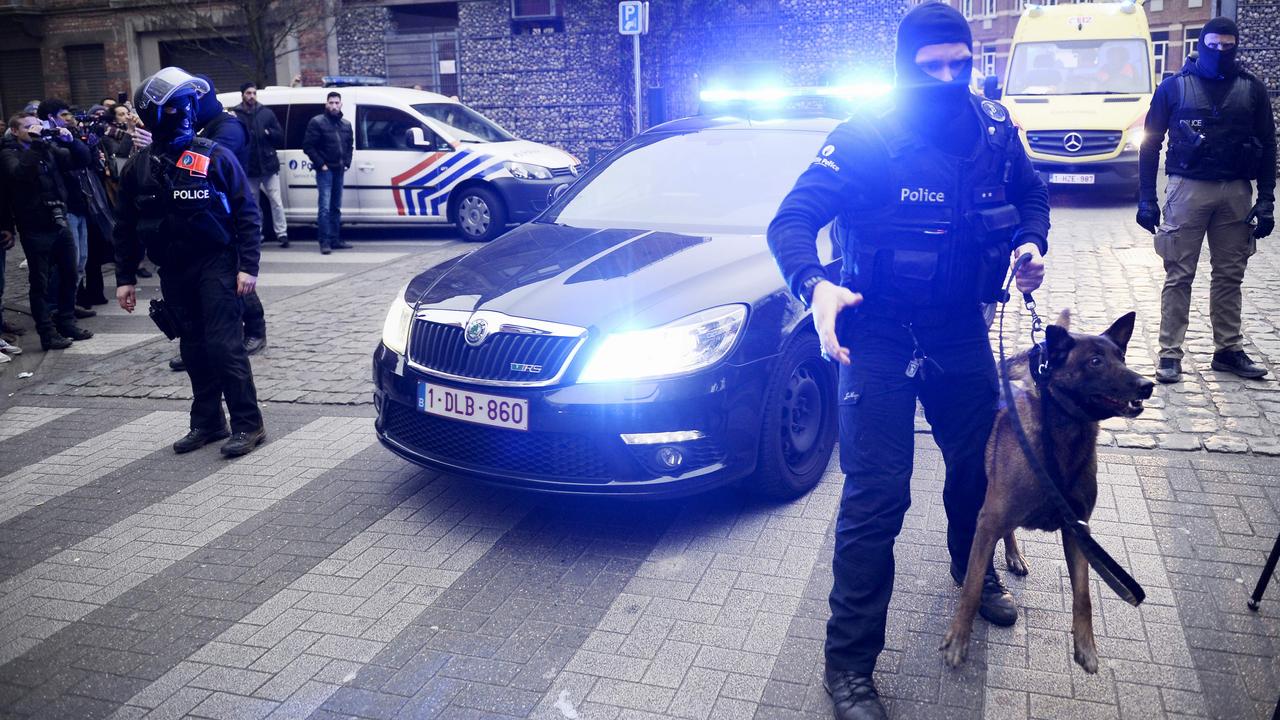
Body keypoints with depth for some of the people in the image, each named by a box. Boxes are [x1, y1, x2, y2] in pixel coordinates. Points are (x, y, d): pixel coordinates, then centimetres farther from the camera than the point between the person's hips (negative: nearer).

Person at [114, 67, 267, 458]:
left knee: (224, 344, -9)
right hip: (173, 272, 5)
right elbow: (126, 228, 12)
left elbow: (247, 213, -5)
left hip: (215, 264, -4)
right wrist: (125, 278, 10)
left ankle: (248, 424, -1)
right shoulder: (139, 168, 6)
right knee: (195, 348, 11)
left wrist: (247, 265, -12)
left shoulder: (214, 156, -5)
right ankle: (207, 422, 21)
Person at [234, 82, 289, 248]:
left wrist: (268, 132, -9)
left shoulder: (267, 113, 6)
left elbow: (280, 135, 9)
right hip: (249, 168, 0)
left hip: (268, 165, 0)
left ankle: (282, 234, 0)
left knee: (276, 201, -3)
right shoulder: (236, 115, 1)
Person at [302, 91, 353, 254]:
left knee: (336, 208, 11)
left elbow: (350, 145, 21)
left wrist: (347, 163, 7)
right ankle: (325, 242, -9)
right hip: (325, 170, -6)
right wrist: (320, 164, -13)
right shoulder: (317, 122, -6)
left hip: (339, 170, 6)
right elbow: (308, 146, -9)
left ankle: (334, 239, 18)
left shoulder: (346, 125, 13)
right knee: (325, 207, -11)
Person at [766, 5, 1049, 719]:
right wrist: (815, 286, -41)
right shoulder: (866, 138, -17)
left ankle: (975, 571, 52)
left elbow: (1031, 194, 16)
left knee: (979, 463, 20)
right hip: (880, 336, -5)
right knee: (876, 497, -8)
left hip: (963, 330, 5)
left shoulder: (996, 128, -3)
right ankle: (850, 662, 5)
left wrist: (1031, 243, -5)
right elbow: (792, 221, -22)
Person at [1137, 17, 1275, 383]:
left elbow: (1267, 146, 9)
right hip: (1188, 189, -2)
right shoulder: (1174, 86, 2)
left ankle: (1229, 350, 18)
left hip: (1236, 192, 2)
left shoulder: (1251, 89, 7)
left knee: (1230, 276, 8)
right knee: (1178, 276, -2)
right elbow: (1150, 143, 3)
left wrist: (1266, 201, 1)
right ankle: (1170, 354, 2)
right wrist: (1146, 199, -4)